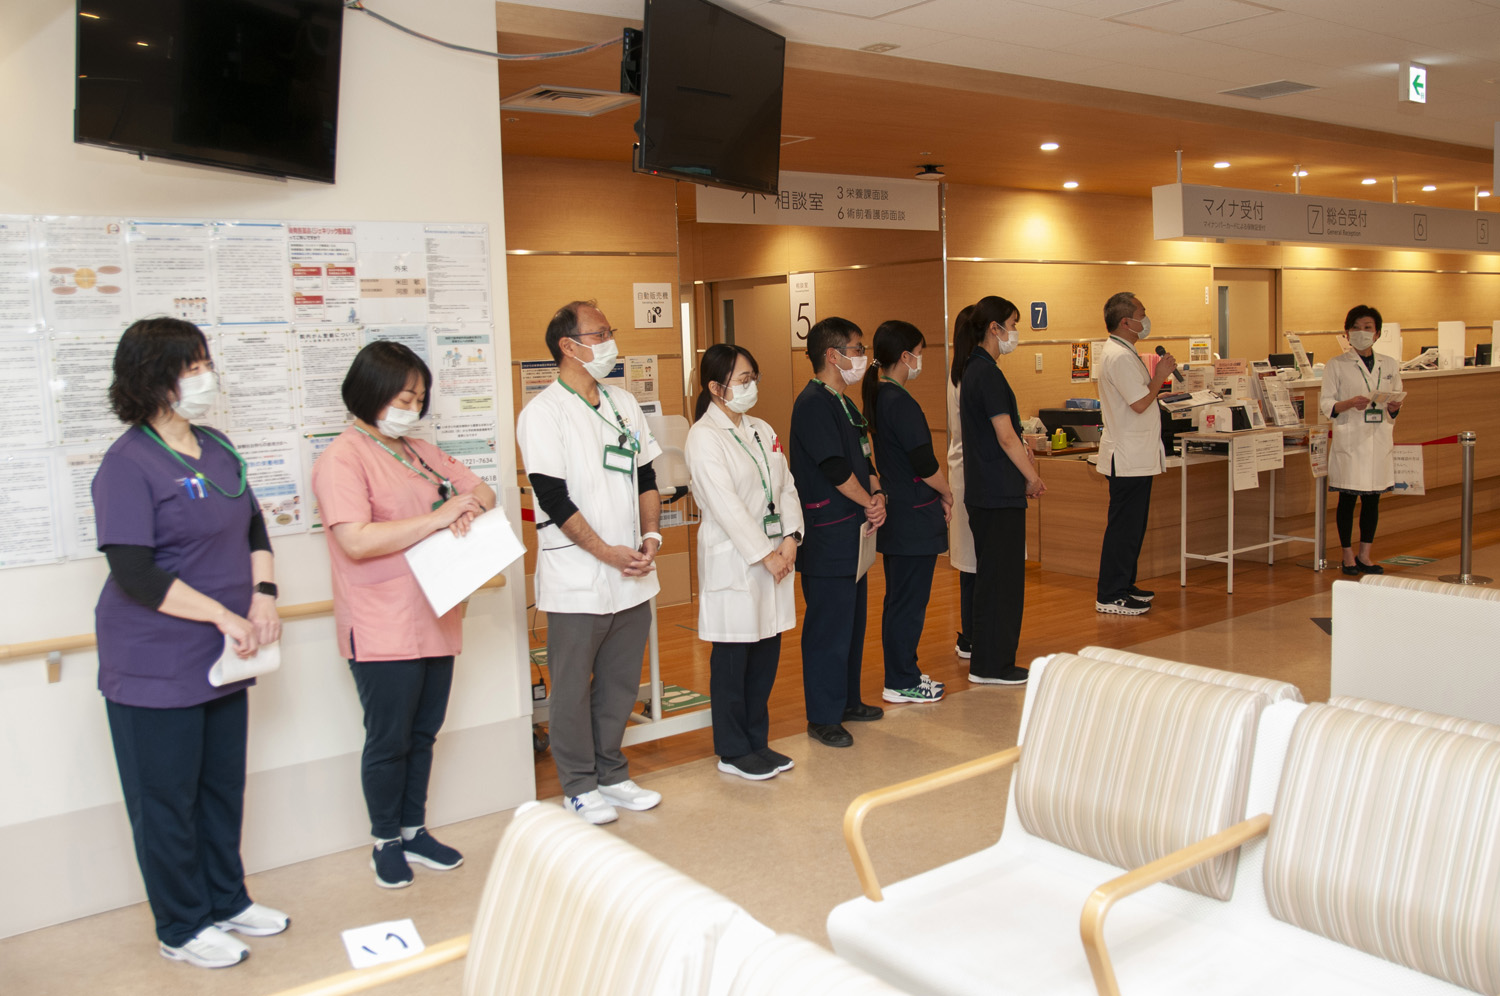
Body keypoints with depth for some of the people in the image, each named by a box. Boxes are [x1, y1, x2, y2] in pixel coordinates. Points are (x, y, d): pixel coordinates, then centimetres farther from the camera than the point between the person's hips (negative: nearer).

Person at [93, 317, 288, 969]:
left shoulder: (217, 449, 7)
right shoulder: (128, 464, -16)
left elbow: (253, 528, 16)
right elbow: (134, 574, -21)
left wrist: (264, 594, -1)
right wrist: (224, 615, -21)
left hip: (222, 659, 7)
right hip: (156, 669, -7)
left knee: (223, 786, 18)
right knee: (167, 799, 7)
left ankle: (227, 900, 36)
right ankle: (182, 928, 23)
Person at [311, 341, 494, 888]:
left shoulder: (420, 451, 13)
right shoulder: (343, 459, -11)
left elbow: (481, 490, 17)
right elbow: (355, 540, -23)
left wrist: (469, 506, -8)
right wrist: (437, 517, -21)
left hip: (435, 622, 7)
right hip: (382, 632, -7)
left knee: (422, 734, 16)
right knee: (389, 741, 4)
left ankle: (414, 831, 29)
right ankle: (386, 842, 22)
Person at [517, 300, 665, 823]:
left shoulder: (623, 403, 11)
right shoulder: (542, 413, -10)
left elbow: (646, 476, 14)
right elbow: (554, 500, -15)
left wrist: (651, 535, -1)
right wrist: (608, 552, -17)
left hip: (632, 577, 6)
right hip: (577, 579, -6)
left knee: (621, 681, 14)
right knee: (573, 686, 6)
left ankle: (611, 774, 30)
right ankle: (580, 786, 21)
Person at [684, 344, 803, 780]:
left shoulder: (762, 431, 13)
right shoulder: (704, 436, -11)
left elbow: (786, 486, 11)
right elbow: (725, 504, -17)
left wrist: (790, 538, -4)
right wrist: (764, 554, -16)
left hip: (774, 557, 7)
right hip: (733, 560, -7)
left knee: (767, 653, 12)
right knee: (732, 658, 2)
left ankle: (756, 741, 25)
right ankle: (733, 751, 15)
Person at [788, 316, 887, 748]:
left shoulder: (845, 405, 15)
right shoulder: (813, 403, -15)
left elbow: (864, 461, 17)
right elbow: (835, 468, -20)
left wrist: (878, 495, -2)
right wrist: (870, 503, -8)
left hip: (854, 532, 10)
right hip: (827, 537, -10)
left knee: (853, 619, 17)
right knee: (828, 626, -3)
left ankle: (848, 700, 30)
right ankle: (823, 717, 6)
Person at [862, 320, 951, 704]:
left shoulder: (877, 396, 10)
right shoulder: (901, 403, -19)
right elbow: (925, 463, -20)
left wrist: (934, 494, 13)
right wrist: (947, 495, -2)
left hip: (894, 511, 10)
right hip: (914, 516, -10)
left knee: (899, 598, 17)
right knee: (909, 601, 0)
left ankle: (902, 672, 27)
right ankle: (901, 683, 8)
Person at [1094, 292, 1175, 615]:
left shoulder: (1123, 353, 16)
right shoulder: (1119, 357, -18)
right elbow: (1140, 403, -22)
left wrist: (1158, 376, 11)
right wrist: (1160, 376, -10)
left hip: (1136, 456, 11)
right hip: (1128, 457, -11)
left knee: (1132, 525, 16)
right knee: (1123, 527, -6)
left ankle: (1124, 586, 24)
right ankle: (1110, 597, -1)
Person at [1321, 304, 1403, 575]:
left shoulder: (1390, 365, 10)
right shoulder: (1336, 365, 0)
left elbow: (1394, 408, 15)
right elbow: (1325, 405, -4)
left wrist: (1394, 408, -8)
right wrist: (1350, 403, -20)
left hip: (1380, 439, 4)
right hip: (1350, 439, -4)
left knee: (1373, 499, 9)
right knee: (1347, 500, 1)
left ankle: (1364, 555, 20)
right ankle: (1348, 557, 12)